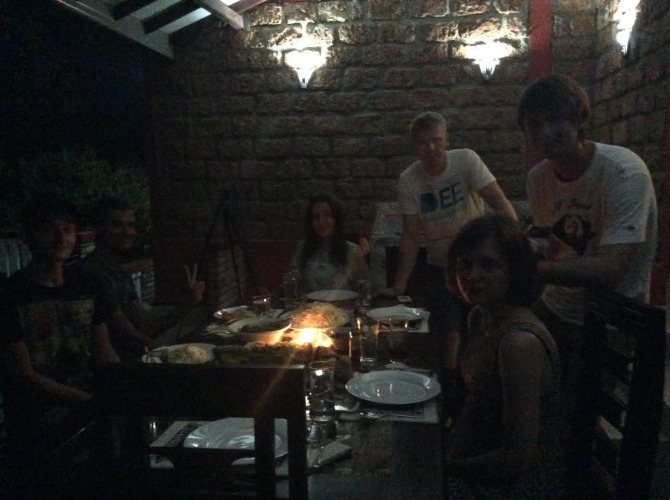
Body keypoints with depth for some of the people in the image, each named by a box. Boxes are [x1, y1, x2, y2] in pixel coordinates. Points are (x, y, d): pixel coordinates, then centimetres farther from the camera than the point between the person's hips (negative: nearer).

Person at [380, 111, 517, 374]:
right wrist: (399, 284, -10)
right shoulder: (408, 181, -9)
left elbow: (498, 200, -19)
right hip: (441, 268, 1)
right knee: (450, 335, 3)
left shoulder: (466, 160, -14)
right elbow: (411, 235, -7)